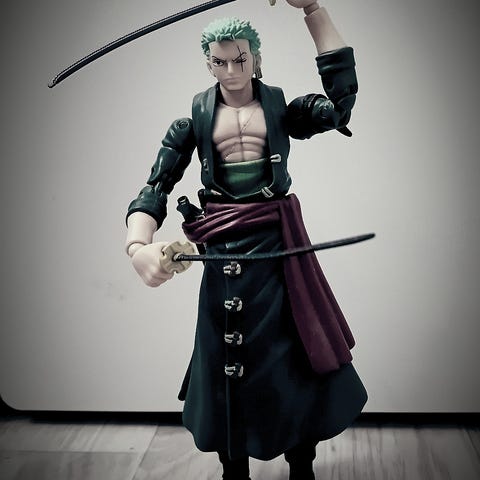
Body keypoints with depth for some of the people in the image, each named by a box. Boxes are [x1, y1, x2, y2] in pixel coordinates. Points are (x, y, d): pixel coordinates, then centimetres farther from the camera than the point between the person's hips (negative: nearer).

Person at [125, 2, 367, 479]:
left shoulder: (281, 108, 5)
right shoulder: (195, 116, 5)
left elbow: (341, 101, -13)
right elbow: (156, 186, -3)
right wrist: (138, 246, -23)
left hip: (281, 246, 0)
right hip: (224, 255, 0)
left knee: (299, 361, 8)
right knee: (231, 368, 10)